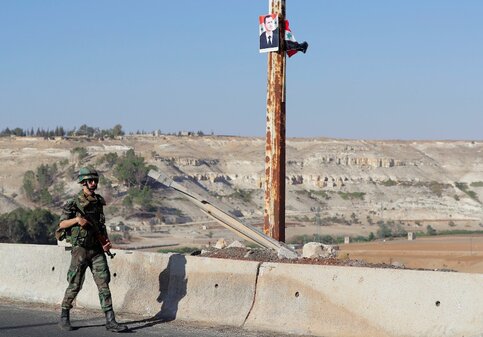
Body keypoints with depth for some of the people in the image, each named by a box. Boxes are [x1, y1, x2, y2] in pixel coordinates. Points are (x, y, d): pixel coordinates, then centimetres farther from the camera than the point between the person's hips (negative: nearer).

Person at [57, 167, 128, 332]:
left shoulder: (98, 201, 10)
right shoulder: (74, 202, -7)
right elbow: (62, 224, -5)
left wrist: (106, 241, 3)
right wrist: (76, 219, -22)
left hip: (97, 250, 5)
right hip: (80, 249, -4)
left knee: (104, 284, -3)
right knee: (74, 286, 2)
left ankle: (110, 321, -5)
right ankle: (64, 317, 18)